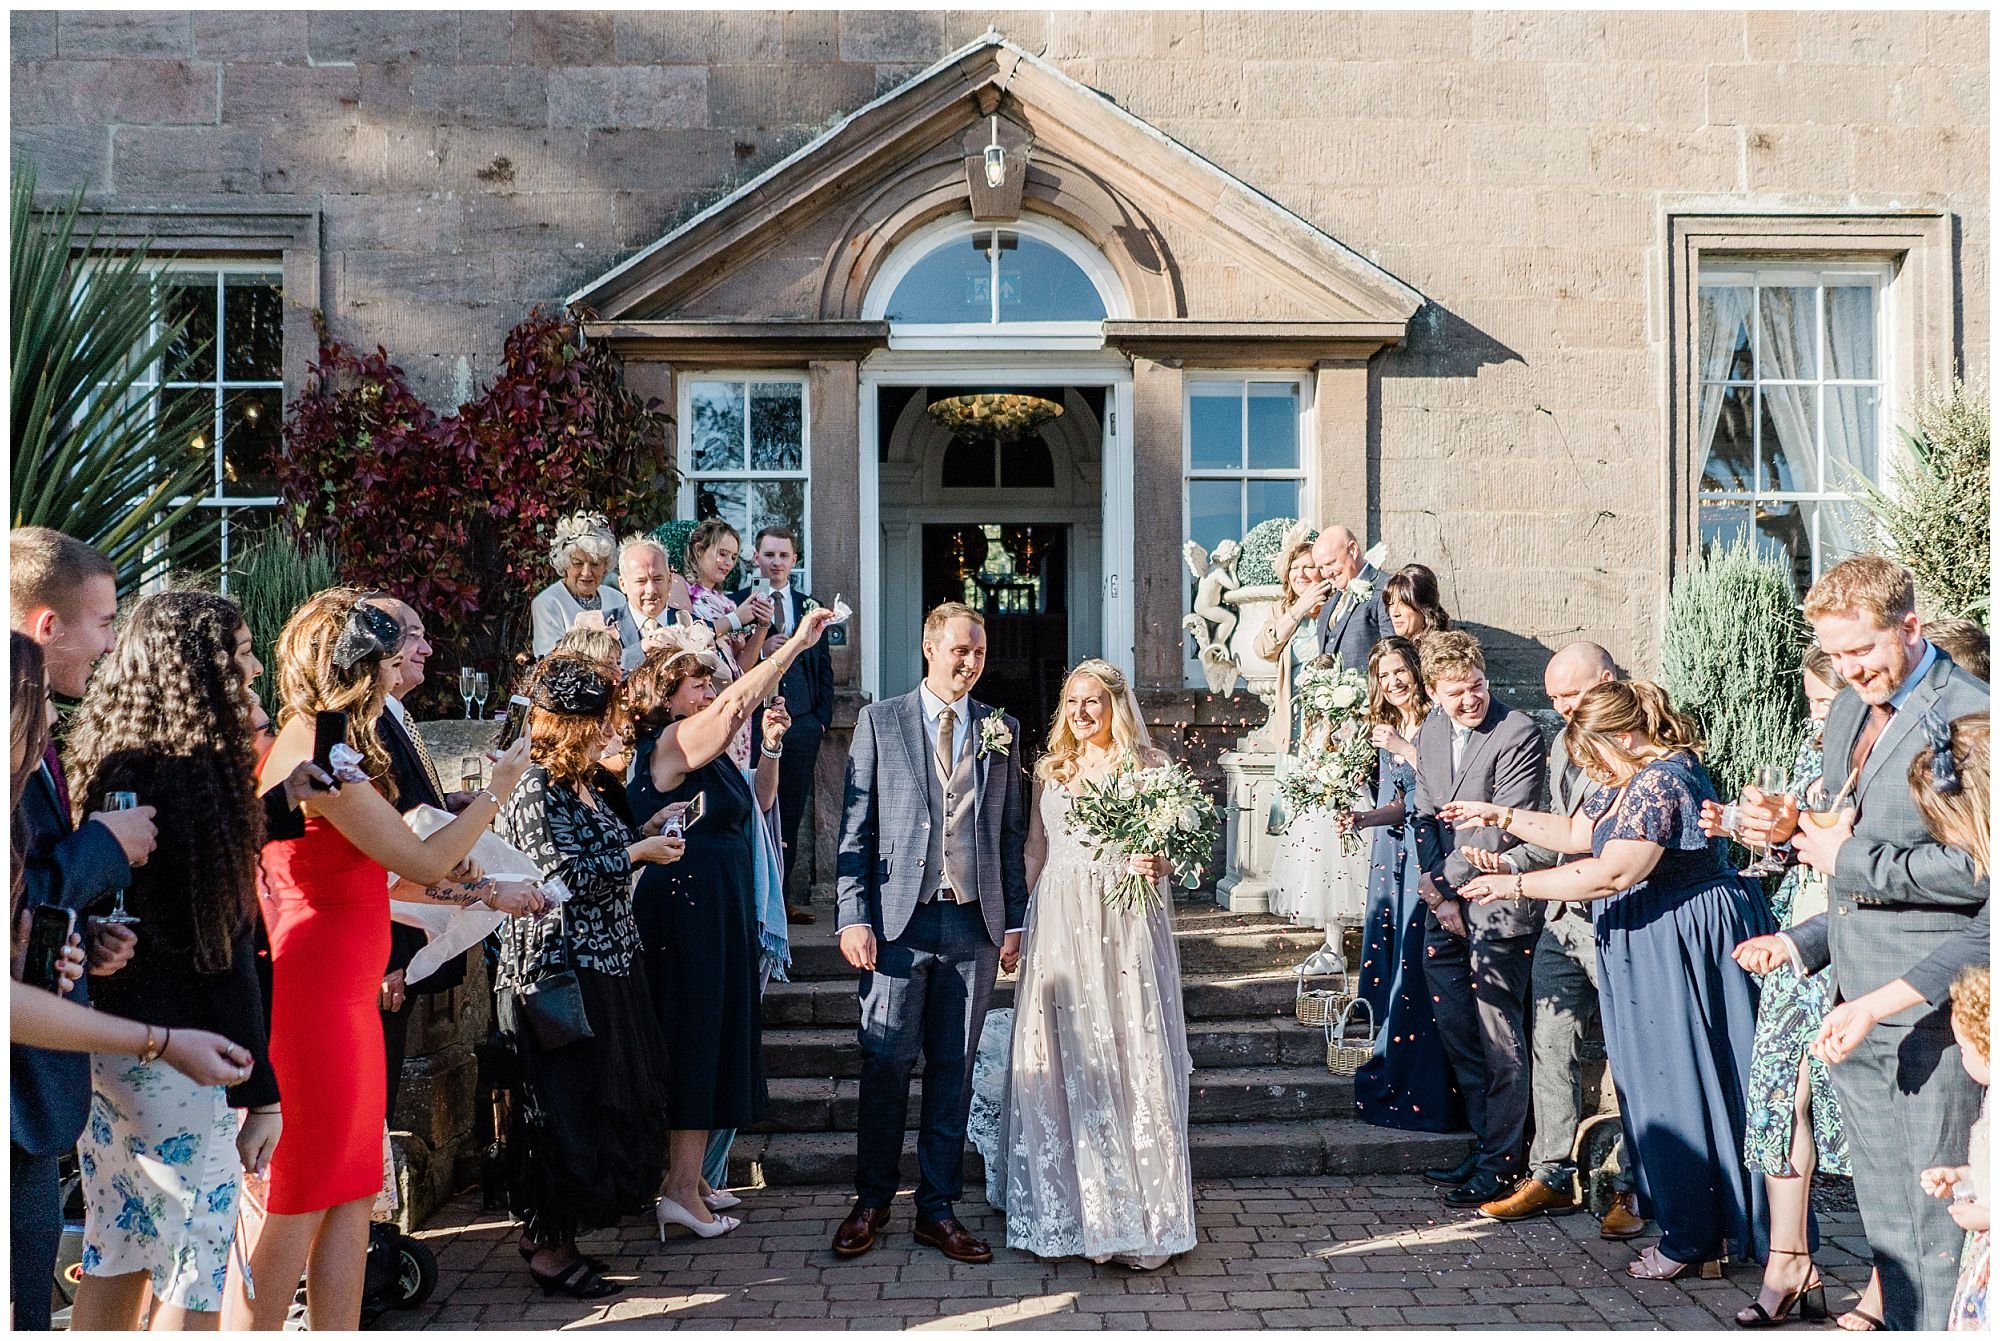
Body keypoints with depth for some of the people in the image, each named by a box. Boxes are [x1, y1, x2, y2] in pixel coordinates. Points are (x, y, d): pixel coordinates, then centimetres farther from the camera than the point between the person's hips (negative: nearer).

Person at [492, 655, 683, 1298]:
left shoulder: (579, 786, 13)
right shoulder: (535, 792, -16)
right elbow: (567, 878, -21)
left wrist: (645, 837, 7)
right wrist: (636, 852, -12)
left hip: (602, 968, 10)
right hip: (560, 975, -10)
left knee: (603, 1105, 15)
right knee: (567, 1111, -1)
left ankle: (553, 1232, 27)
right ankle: (549, 1248, 12)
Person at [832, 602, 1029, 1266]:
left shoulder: (1002, 730, 10)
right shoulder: (880, 720, 3)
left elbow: (1013, 832, 11)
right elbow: (855, 827, 0)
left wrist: (1015, 920, 7)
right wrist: (854, 916, -7)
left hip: (975, 923, 2)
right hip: (900, 919, -2)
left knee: (954, 1070, 9)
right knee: (885, 1065, 3)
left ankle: (937, 1210, 20)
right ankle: (872, 1202, 20)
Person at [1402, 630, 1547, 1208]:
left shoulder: (1519, 733, -13)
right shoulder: (1430, 731, 10)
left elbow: (1503, 830, -16)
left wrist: (1446, 881, -10)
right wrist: (1437, 892, 1)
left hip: (1496, 906, -7)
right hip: (1444, 909, 7)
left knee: (1500, 1041, 1)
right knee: (1458, 1037, 14)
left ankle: (1500, 1164, 13)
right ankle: (1485, 1144, 28)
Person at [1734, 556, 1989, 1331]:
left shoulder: (1971, 716, -14)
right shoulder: (1847, 713, 13)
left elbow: (1975, 870, -21)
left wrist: (1851, 859, -16)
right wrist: (1794, 830, 5)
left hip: (1933, 1009, -8)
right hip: (1855, 1003, 8)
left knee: (1938, 1222, 2)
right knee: (1885, 1223, 17)